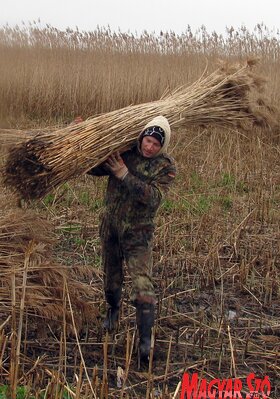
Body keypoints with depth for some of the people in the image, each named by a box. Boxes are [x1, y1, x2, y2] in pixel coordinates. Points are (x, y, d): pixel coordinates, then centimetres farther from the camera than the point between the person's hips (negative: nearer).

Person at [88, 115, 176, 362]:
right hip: (110, 226, 4)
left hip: (138, 233, -3)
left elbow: (152, 197, -26)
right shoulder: (125, 151, -5)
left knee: (142, 284, -12)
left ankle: (145, 339, -2)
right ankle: (113, 309, 50)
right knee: (111, 277, 19)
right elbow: (95, 169, 6)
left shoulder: (166, 167, -13)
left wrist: (125, 175, -30)